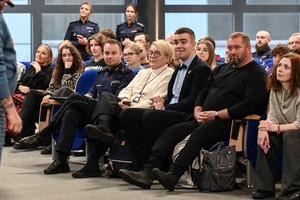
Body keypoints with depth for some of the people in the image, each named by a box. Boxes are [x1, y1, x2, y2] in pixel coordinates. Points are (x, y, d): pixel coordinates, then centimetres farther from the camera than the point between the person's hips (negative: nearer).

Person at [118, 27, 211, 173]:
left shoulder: (201, 69, -5)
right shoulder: (179, 69, 24)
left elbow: (192, 102, -15)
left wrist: (164, 108, -12)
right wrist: (163, 102, 2)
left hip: (187, 117, -9)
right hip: (170, 112, 9)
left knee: (150, 116, -34)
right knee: (126, 115, -5)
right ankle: (145, 161, -11)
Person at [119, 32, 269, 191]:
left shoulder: (257, 73, 0)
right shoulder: (221, 69, 25)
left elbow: (250, 105, -13)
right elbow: (203, 93, 25)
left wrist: (217, 115, -15)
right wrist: (198, 112, 3)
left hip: (228, 123, -8)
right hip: (205, 120, 8)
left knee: (199, 133, -35)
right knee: (172, 131, -13)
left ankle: (173, 175, -47)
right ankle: (147, 173, -25)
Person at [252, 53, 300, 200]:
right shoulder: (275, 90, 6)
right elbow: (273, 115, -1)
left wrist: (275, 127, -27)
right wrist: (264, 128, -23)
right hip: (283, 135, 6)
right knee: (265, 136, -21)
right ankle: (265, 187, -17)